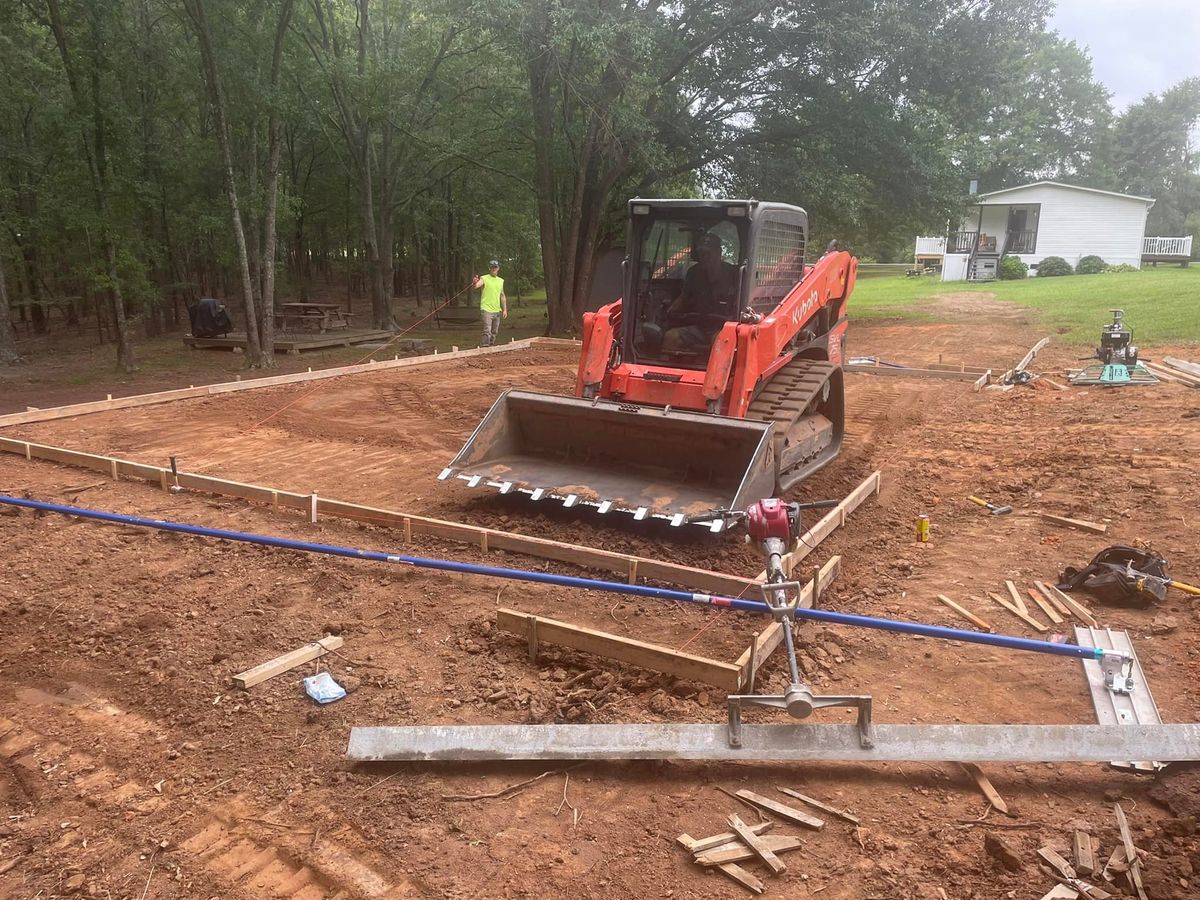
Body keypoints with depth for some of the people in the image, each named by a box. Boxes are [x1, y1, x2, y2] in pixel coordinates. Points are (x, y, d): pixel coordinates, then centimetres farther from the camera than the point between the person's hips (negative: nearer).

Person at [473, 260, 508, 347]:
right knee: (487, 331, -15)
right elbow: (476, 285, -25)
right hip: (486, 310, -6)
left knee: (494, 332, 14)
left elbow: (502, 296, 19)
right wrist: (475, 283, -49)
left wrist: (505, 309, 14)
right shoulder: (484, 278, -5)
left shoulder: (501, 281, 13)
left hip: (497, 311, 6)